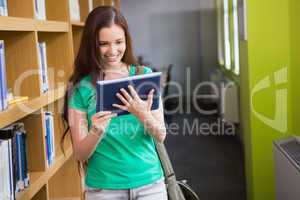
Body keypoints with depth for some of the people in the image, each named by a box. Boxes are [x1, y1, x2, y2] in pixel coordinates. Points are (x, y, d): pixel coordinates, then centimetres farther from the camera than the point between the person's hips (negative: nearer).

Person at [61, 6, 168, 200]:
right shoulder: (81, 87, -7)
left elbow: (161, 136, -4)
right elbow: (81, 154, -6)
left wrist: (143, 115, -23)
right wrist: (96, 132, -25)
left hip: (150, 182, 1)